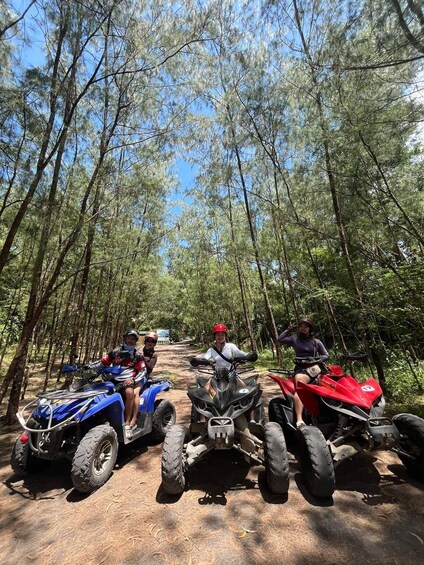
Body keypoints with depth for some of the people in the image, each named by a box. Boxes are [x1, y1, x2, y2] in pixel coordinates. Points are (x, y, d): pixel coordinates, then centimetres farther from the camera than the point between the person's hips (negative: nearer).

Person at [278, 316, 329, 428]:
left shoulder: (316, 342, 17)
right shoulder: (294, 339, 14)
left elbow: (326, 355, 16)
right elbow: (280, 339, 4)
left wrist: (318, 359, -4)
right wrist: (289, 329, 10)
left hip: (316, 368, 3)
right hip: (301, 370, -3)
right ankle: (299, 420, -38)